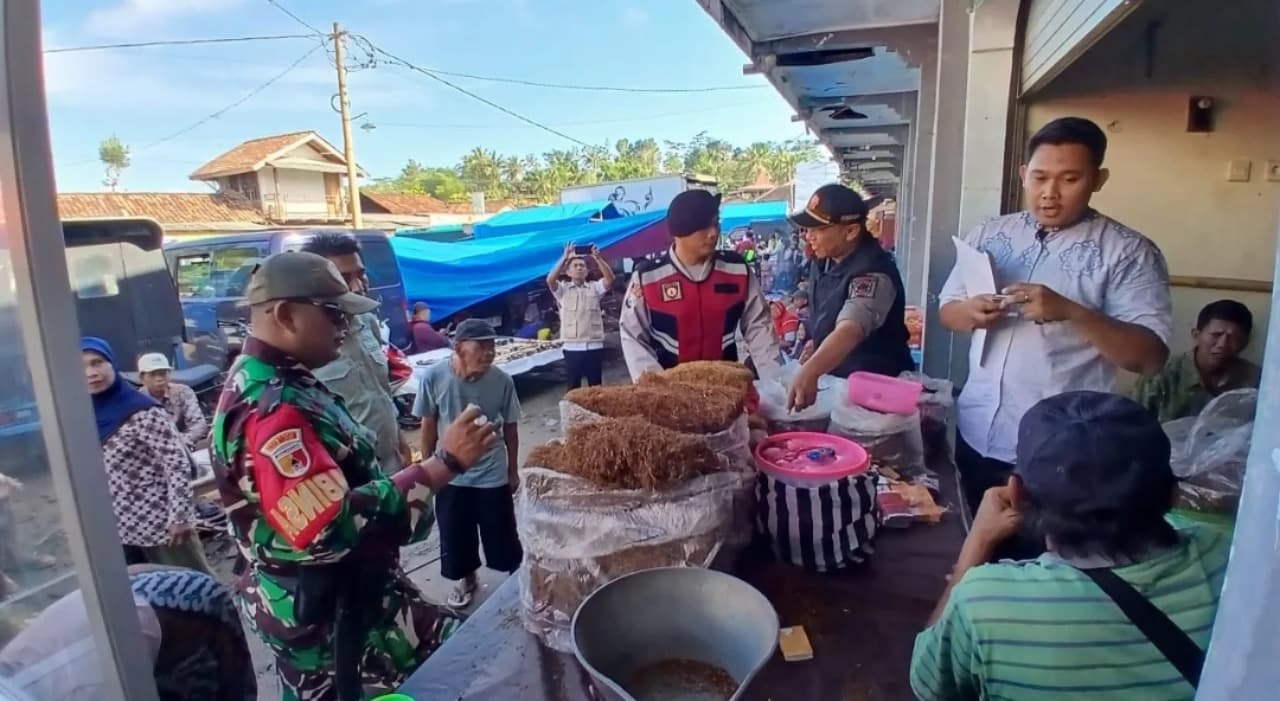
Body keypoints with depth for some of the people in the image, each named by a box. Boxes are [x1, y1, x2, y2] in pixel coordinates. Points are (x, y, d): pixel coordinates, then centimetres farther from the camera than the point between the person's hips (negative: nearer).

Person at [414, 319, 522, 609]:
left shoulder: (502, 381, -18)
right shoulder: (434, 377, -18)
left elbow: (510, 428, -4)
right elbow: (429, 425, -3)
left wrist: (513, 471, 5)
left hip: (493, 476, -1)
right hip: (450, 476, 1)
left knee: (502, 538, 9)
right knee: (455, 536, 17)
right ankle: (466, 579, 45)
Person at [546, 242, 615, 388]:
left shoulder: (595, 287, 10)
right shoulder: (563, 289, 7)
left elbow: (610, 279, -7)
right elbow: (550, 280, -13)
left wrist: (598, 258, -16)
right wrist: (565, 258, -16)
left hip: (594, 346, 1)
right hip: (572, 347, -1)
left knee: (596, 385, 8)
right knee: (573, 385, 6)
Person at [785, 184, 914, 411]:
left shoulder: (872, 274, -29)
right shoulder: (824, 259, -3)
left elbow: (850, 331, -47)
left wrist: (809, 372, -61)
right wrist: (817, 340, 4)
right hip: (833, 380, 8)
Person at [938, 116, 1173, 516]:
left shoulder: (1129, 252, -7)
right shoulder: (989, 234, 5)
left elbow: (1150, 356, -13)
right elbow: (946, 311, 9)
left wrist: (1069, 312, -27)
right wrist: (969, 313, -14)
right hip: (976, 435, 4)